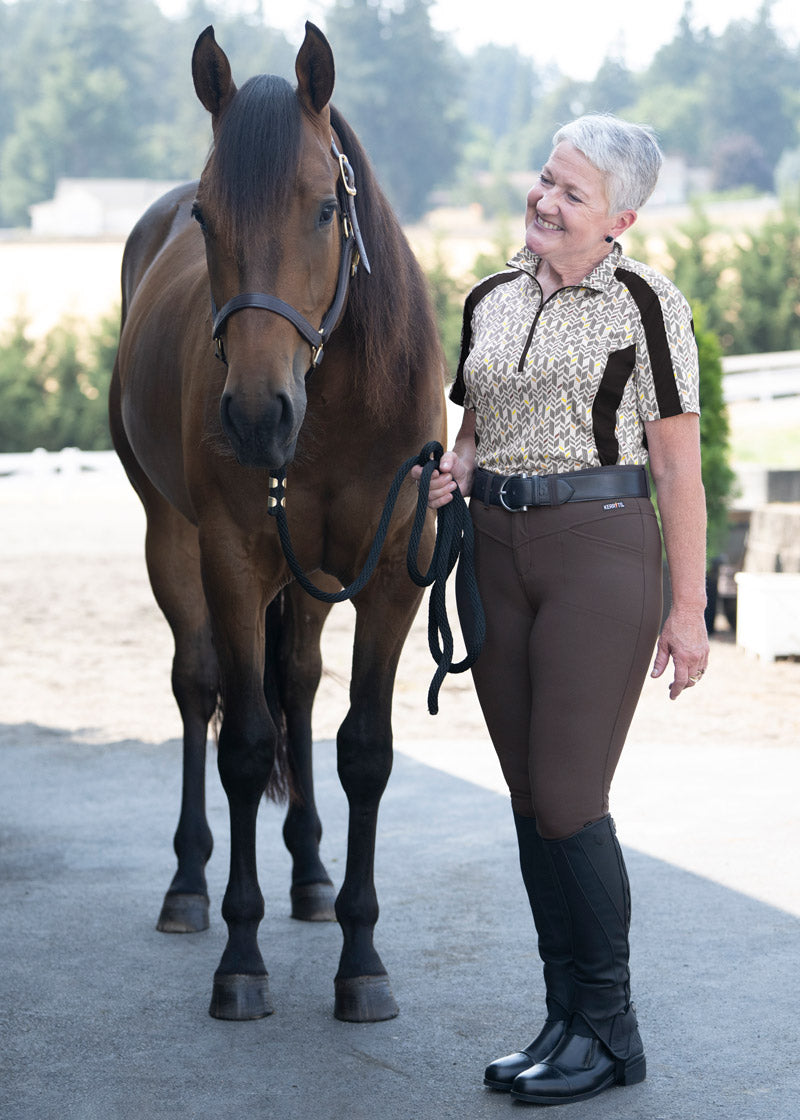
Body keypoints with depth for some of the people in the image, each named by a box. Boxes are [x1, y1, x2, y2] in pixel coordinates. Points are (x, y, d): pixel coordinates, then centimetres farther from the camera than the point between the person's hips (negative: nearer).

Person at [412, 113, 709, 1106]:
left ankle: (610, 1030, 8)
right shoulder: (489, 301, 11)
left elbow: (677, 466, -5)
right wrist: (453, 471, -2)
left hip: (601, 549, -6)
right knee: (530, 800, 8)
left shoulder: (646, 304, -5)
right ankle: (565, 1017, 19)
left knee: (567, 801, -8)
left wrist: (687, 609, -8)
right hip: (498, 551, 6)